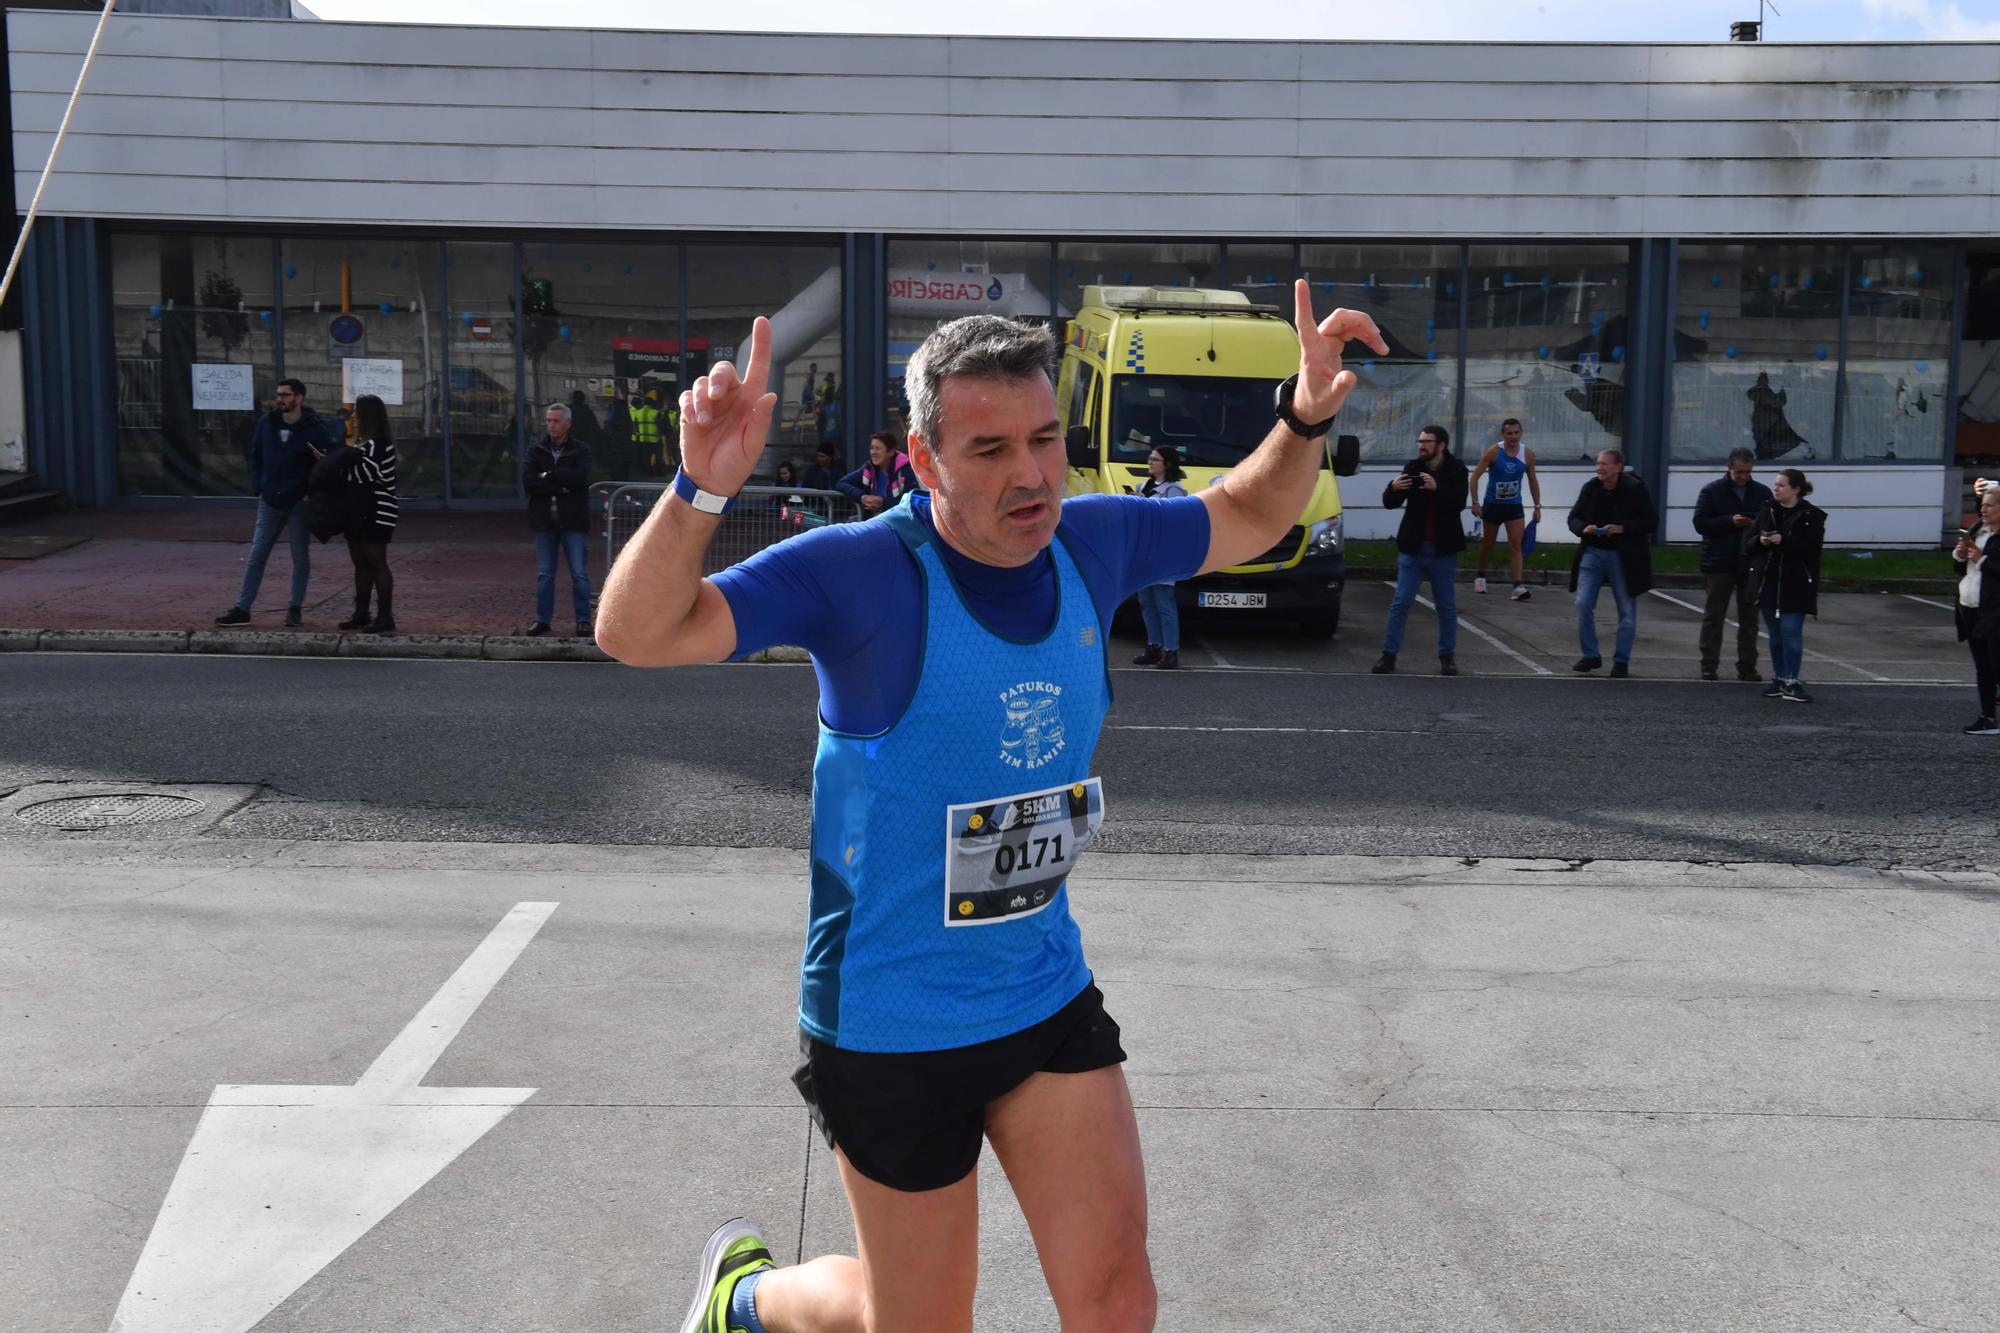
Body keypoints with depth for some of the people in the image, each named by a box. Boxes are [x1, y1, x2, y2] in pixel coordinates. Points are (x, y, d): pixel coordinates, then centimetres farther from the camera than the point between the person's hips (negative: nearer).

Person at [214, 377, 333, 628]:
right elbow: (255, 456, 13)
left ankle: (296, 608, 18)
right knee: (256, 556, 3)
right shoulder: (266, 423, 4)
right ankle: (242, 609, 6)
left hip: (299, 503, -3)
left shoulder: (314, 428, -8)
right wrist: (258, 487, 4)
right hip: (270, 501, 3)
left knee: (300, 557, 7)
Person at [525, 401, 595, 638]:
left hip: (573, 521, -2)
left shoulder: (580, 450, 1)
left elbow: (579, 477, -17)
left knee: (579, 574, 0)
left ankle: (583, 620, 8)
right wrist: (561, 486, -15)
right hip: (544, 521, 2)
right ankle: (542, 619, 17)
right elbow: (528, 482, -8)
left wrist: (548, 475, -11)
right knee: (544, 574, 9)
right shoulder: (536, 450, 6)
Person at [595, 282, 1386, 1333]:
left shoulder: (1092, 542, -3)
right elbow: (635, 634, -26)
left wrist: (1305, 416, -2)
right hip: (891, 1030, -5)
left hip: (1048, 997, 5)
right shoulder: (863, 573, -21)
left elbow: (1245, 516, 15)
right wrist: (702, 488, -42)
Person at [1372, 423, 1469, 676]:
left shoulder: (1456, 471, -3)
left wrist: (1437, 488, -32)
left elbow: (1459, 503, -16)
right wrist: (1393, 488, -21)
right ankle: (1389, 654, 3)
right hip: (1413, 549, 1)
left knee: (1447, 606, 8)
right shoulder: (1412, 468, 2)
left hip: (1443, 551, -1)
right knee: (1400, 603, 0)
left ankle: (1447, 656, 19)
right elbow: (1390, 503, 1)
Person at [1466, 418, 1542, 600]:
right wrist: (1475, 503, -16)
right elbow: (1475, 476, -11)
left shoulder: (1528, 454, -4)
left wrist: (1537, 506, 7)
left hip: (1514, 505, 1)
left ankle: (1518, 585, -16)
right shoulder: (1493, 452, -13)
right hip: (1493, 504, -1)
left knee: (1516, 544, -10)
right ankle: (1480, 575, 36)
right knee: (1488, 542, 13)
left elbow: (1533, 480, 8)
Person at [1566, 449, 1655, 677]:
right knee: (1583, 604, -5)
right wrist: (1583, 528, -12)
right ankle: (1590, 655, 9)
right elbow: (1573, 518, 10)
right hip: (1592, 553, 3)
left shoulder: (1635, 489, -9)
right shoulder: (1590, 488, 2)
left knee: (1627, 610, 5)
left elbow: (1651, 520, -8)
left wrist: (1623, 528, -21)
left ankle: (1621, 660, 17)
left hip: (1624, 557, -3)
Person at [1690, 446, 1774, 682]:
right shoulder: (1712, 491, 0)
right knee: (1713, 617, 2)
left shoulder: (1763, 492, 8)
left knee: (1749, 618, 6)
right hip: (1719, 564, -3)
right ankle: (1709, 666, 7)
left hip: (1751, 564, 3)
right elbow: (1700, 523, -7)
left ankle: (1747, 666, 12)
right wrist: (1730, 522, -19)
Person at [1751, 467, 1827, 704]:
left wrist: (1784, 540, -24)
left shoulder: (1811, 516, -5)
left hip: (1796, 584, -5)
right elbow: (1750, 543, 10)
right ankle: (1779, 679, 19)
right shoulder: (1768, 511, 9)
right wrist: (1760, 541, -12)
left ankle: (1790, 683, -5)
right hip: (1769, 581, 5)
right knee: (1775, 634, 10)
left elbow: (1812, 548, -15)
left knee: (1791, 631, -9)